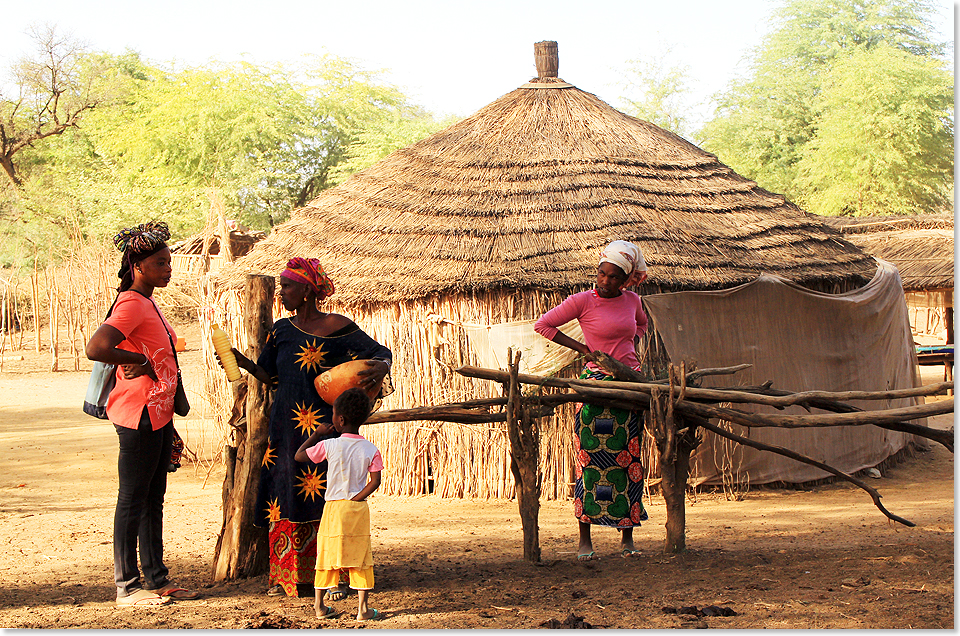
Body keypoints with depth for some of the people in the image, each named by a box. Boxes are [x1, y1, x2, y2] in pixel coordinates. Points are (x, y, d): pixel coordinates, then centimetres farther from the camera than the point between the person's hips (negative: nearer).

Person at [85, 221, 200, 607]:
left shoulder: (148, 304, 15)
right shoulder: (131, 304, -15)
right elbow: (96, 348, -30)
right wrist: (140, 361, -17)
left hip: (158, 415, 10)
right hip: (139, 415, -10)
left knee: (154, 499, 14)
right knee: (133, 500, -3)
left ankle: (156, 578, 21)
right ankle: (127, 586, 4)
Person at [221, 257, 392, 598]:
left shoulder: (337, 327, -4)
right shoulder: (282, 330, 10)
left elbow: (381, 351, 1)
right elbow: (269, 375, 15)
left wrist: (382, 366, -22)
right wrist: (241, 361, -1)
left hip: (326, 426, -5)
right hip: (286, 426, 5)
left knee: (327, 497, -6)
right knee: (286, 496, 3)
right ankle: (285, 575, 12)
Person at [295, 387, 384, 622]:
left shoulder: (329, 446, -6)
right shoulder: (371, 450, -2)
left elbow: (299, 455, 6)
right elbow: (375, 481, -9)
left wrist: (316, 434, 15)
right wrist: (356, 499, -3)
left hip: (333, 508, 0)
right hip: (359, 509, 1)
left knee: (327, 555, 9)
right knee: (360, 558, 5)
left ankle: (319, 605, 15)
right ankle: (363, 608, 2)